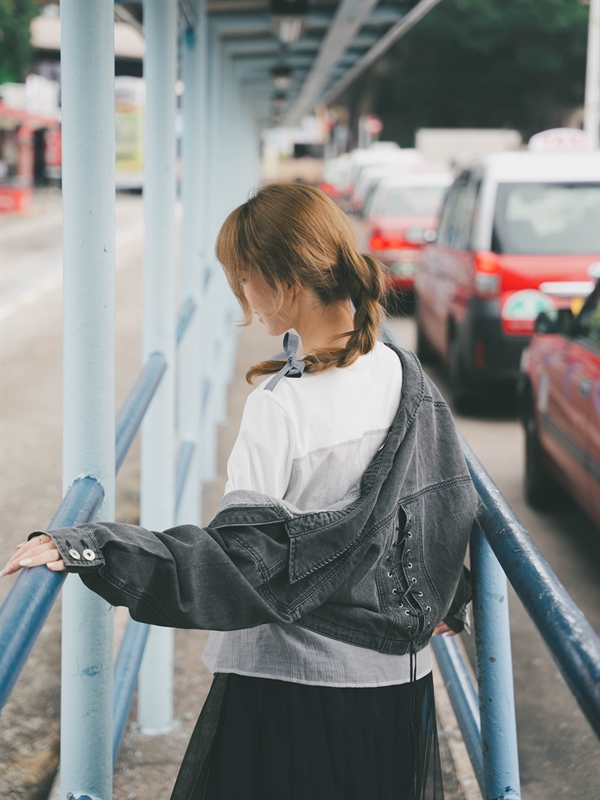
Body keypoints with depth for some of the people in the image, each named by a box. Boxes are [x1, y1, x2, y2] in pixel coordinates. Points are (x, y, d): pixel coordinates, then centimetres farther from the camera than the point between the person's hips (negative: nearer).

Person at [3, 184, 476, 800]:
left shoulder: (282, 405, -21)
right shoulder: (402, 375, -1)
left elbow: (240, 560, -24)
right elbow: (450, 502, 9)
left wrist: (85, 548, -29)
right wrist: (443, 603, 26)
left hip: (293, 680, -6)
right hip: (396, 676, 6)